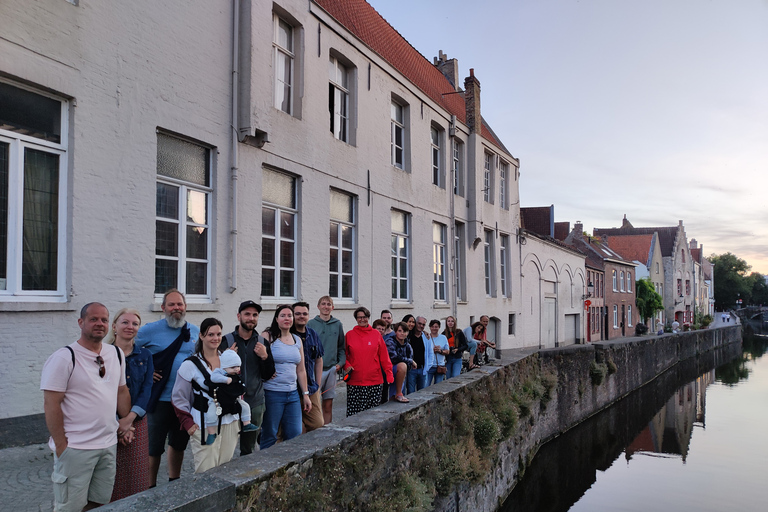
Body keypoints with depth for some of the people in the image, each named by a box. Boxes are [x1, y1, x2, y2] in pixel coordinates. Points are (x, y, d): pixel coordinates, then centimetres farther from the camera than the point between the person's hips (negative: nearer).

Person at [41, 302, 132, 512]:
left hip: (109, 445, 6)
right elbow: (51, 404, -12)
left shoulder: (116, 354, 8)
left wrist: (125, 423, 15)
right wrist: (61, 445, -12)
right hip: (75, 448, -6)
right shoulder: (64, 358, -11)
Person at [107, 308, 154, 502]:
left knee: (135, 475, 7)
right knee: (110, 478, 3)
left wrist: (129, 418, -15)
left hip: (136, 421, 2)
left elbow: (147, 389, -2)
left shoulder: (144, 355, 6)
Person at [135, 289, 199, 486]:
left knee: (179, 444, 18)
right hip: (160, 400, -4)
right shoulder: (151, 330, -7)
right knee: (154, 447, 3)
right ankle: (151, 488, 19)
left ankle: (174, 483, 35)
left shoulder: (196, 331, 5)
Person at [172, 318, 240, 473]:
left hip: (230, 422, 4)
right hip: (204, 424, -4)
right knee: (206, 472, -7)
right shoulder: (190, 365, -4)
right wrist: (188, 423, -8)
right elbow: (178, 398, -1)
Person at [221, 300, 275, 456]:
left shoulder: (263, 343, 6)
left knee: (249, 449, 13)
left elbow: (267, 376, 5)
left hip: (255, 403, 3)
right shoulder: (226, 341, -3)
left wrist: (265, 357, -10)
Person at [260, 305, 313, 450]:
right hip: (272, 393, -5)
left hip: (293, 394, 5)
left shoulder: (297, 340, 13)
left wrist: (305, 394, 16)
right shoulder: (268, 337, -4)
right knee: (269, 437, 1)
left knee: (295, 436, 5)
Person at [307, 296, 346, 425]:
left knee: (328, 405, 8)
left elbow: (341, 347, 15)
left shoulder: (338, 324, 10)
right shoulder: (311, 324, 1)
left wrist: (341, 363, 2)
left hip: (332, 369, 3)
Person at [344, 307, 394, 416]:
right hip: (354, 381, 0)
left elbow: (384, 356, 9)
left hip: (374, 381, 1)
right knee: (353, 412, -4)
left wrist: (389, 374, 4)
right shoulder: (349, 335, 7)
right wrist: (347, 366, -7)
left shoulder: (376, 334, 8)